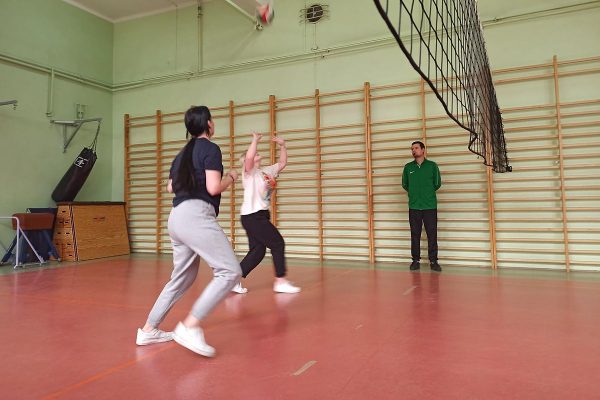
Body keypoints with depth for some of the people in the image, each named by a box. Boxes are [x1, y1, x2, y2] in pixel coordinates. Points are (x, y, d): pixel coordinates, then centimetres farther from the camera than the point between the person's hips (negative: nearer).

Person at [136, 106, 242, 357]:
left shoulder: (184, 153, 22)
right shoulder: (210, 149, -3)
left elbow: (171, 187, 28)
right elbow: (213, 188, -12)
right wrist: (231, 177, 6)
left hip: (177, 217, 10)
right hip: (196, 215, -9)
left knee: (182, 278, 20)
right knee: (230, 272, -12)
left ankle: (148, 330, 26)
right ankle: (190, 327, -19)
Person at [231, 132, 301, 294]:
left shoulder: (267, 171, 17)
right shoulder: (249, 171, -6)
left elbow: (282, 163, 25)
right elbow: (249, 157, -28)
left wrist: (282, 146, 17)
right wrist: (255, 140, -18)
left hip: (259, 216, 9)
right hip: (253, 216, -9)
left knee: (257, 251, 8)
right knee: (278, 243, -4)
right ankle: (280, 281, 6)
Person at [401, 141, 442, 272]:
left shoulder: (432, 165, 1)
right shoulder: (408, 167, 6)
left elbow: (437, 183, 8)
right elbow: (404, 184, 15)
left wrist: (428, 193, 12)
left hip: (430, 206, -1)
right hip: (413, 206, 1)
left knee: (432, 235, 1)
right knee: (415, 234, 5)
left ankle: (433, 261, 10)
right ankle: (416, 260, 14)